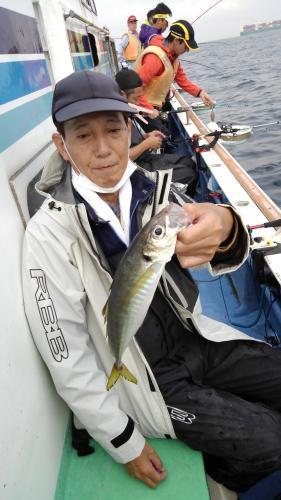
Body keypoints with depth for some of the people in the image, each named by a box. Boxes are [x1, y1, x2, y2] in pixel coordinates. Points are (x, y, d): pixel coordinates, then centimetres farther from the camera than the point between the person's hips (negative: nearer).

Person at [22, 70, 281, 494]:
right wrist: (125, 443, -8)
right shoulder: (50, 232, -19)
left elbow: (222, 259, -12)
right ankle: (223, 473, 24)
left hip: (197, 340, 5)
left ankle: (227, 463, 32)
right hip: (146, 380, -5)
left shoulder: (154, 190, -6)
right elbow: (68, 359, -15)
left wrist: (225, 231, -37)